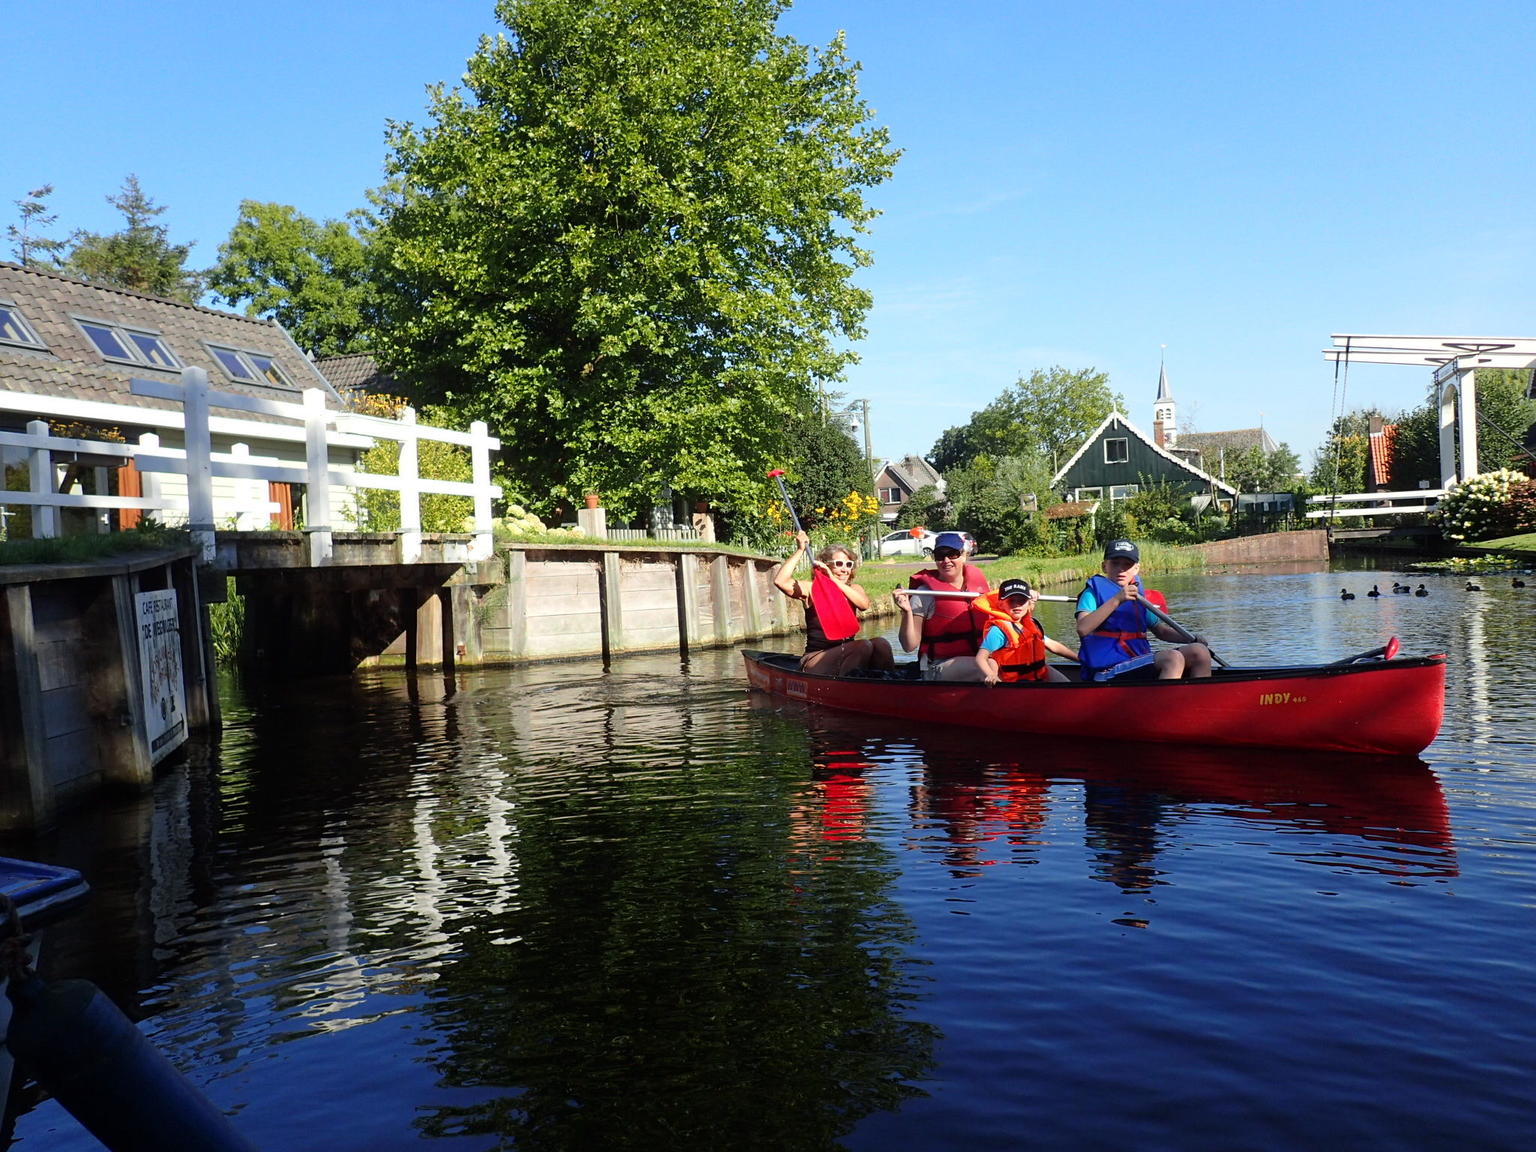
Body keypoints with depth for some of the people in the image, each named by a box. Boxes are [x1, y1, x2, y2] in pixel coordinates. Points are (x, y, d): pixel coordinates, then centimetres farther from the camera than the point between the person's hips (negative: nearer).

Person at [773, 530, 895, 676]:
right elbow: (780, 581, -18)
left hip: (848, 657, 4)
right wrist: (800, 550, -15)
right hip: (816, 661, -4)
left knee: (880, 643, -24)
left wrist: (834, 580, -19)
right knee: (864, 646, -28)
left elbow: (864, 604, -13)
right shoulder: (811, 589, 1)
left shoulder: (853, 589, 12)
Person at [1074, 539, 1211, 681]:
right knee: (1173, 658, -27)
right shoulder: (1094, 592, -2)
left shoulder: (1137, 595, 20)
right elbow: (1082, 629, -20)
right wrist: (1116, 600, -26)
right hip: (1107, 672, -8)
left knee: (1199, 652, -2)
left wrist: (1191, 639, 11)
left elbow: (1159, 629, 28)